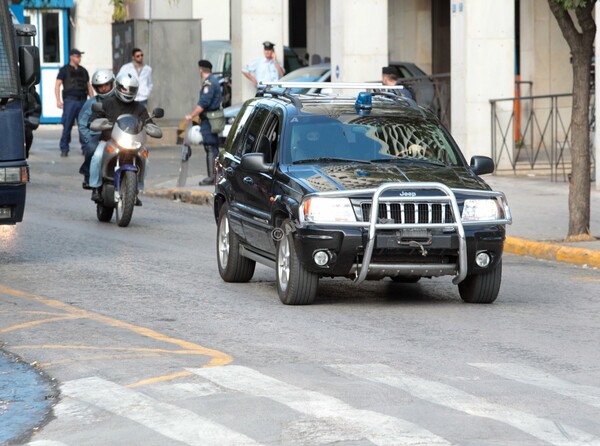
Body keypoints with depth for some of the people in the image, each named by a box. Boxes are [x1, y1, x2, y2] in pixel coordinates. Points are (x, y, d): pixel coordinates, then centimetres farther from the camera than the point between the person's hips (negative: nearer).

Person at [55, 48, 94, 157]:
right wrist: (58, 100, -12)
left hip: (82, 101, 4)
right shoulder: (64, 70, 5)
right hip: (70, 101, -4)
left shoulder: (83, 71, 19)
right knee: (67, 126, -7)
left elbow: (88, 86, 23)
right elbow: (57, 85, -1)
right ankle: (64, 149, -4)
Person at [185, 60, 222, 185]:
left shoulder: (209, 83, -14)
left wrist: (191, 116, -15)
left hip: (208, 120, -10)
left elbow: (203, 103, -21)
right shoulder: (213, 81, 18)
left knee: (210, 148, -11)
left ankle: (212, 176, -13)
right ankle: (214, 176, 15)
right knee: (213, 148, 12)